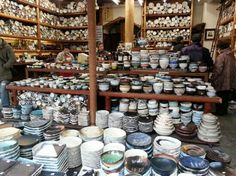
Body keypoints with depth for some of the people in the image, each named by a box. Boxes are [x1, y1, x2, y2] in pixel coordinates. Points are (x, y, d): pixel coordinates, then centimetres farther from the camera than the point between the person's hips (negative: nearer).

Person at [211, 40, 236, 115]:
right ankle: (224, 111, 28)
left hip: (221, 82, -8)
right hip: (229, 81, 8)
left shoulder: (221, 56, -18)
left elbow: (217, 70, -21)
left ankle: (219, 112, 14)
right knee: (226, 98, 17)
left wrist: (212, 79, -10)